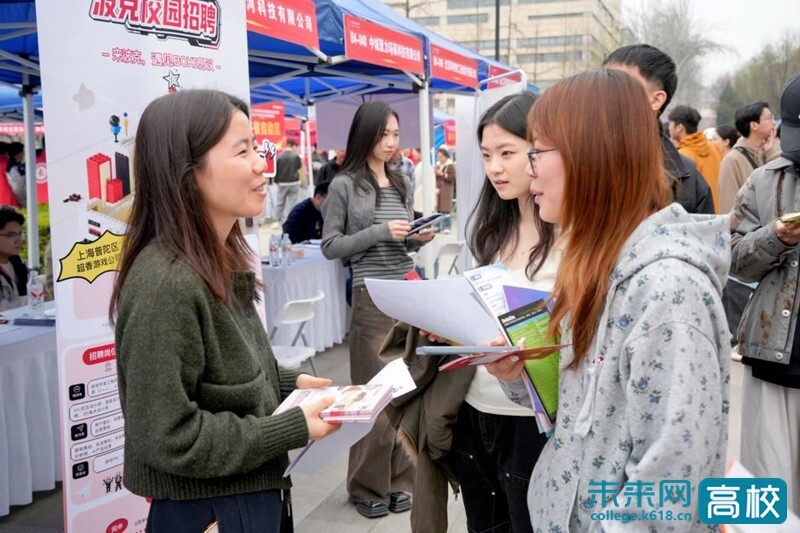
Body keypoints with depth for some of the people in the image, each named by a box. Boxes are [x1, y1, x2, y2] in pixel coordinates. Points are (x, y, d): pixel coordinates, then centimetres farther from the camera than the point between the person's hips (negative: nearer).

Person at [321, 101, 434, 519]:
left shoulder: (402, 184, 14)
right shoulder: (344, 185, -2)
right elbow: (331, 246, -5)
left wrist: (418, 239, 0)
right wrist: (379, 232, -14)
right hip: (372, 296, -5)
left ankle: (398, 478, 19)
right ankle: (368, 485, 16)